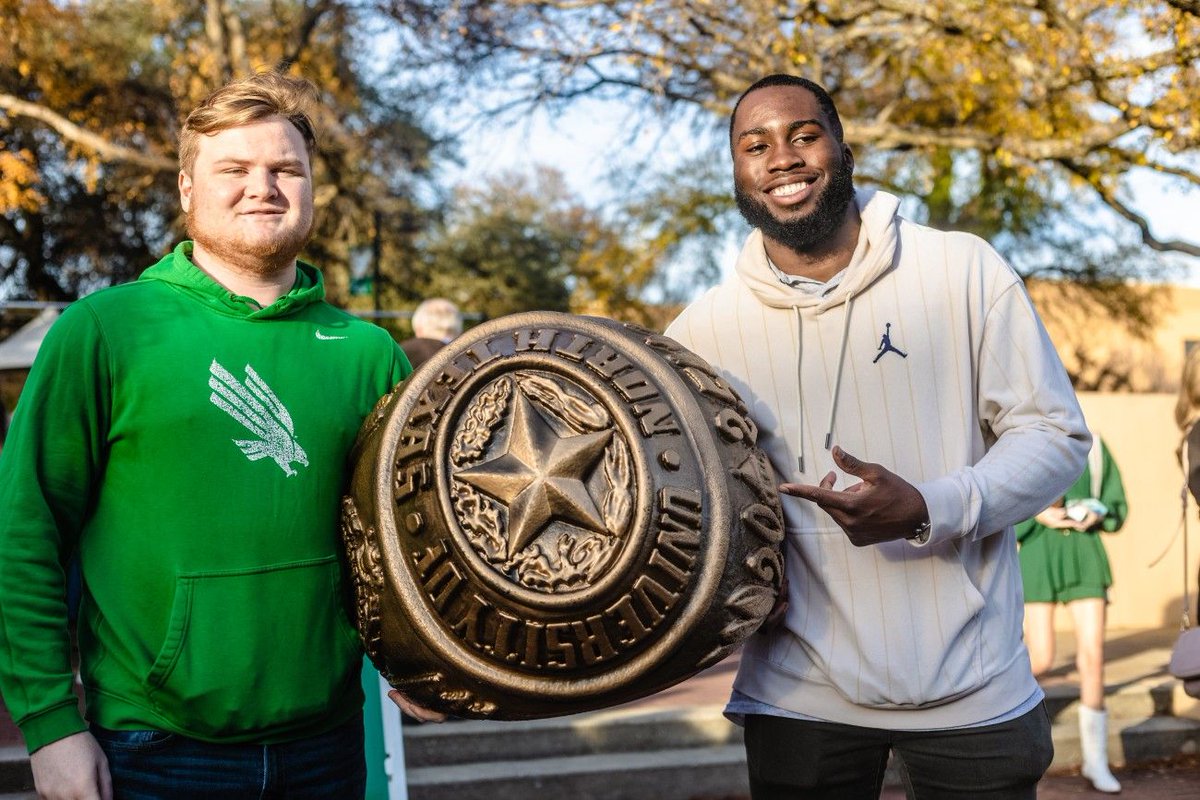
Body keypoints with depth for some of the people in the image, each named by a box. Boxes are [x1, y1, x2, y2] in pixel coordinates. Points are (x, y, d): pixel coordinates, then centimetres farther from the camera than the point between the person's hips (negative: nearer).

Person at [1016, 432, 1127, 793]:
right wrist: (1037, 515, -18)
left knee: (1093, 655, -4)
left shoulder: (1092, 445, 4)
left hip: (1085, 553, 2)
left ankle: (1095, 760, 8)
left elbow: (1116, 504, 11)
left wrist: (1095, 516, -11)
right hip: (1038, 554, -2)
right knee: (1041, 663, -7)